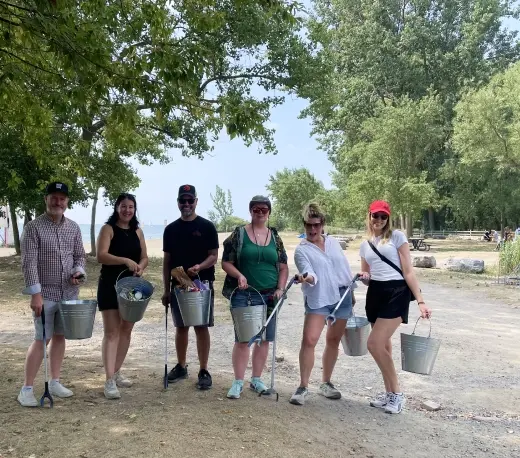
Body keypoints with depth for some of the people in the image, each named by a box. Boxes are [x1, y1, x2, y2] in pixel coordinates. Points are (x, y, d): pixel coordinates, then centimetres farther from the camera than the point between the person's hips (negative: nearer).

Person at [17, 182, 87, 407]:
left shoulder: (74, 228, 7)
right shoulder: (33, 227, -8)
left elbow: (80, 255, 15)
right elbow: (29, 263, -13)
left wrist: (79, 271, -7)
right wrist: (35, 293, -18)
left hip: (69, 292, 5)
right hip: (45, 293, -5)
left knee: (60, 336, 11)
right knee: (42, 339, -5)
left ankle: (54, 382, 23)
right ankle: (26, 388, 7)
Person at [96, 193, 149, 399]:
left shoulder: (137, 231, 10)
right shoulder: (108, 229, -5)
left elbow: (144, 257, 9)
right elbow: (101, 256, -18)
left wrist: (139, 267, -13)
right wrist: (125, 261, -29)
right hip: (110, 285, -6)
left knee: (126, 330, 11)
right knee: (111, 332, -8)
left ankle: (116, 372, 25)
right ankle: (109, 380, -7)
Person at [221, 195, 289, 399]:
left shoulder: (275, 237, 8)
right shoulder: (239, 234, -1)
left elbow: (283, 267, 11)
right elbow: (226, 262, -2)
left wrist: (280, 288, -3)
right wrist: (239, 275, -20)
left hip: (269, 296, 3)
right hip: (243, 295, -3)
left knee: (264, 339, 8)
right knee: (242, 339, -1)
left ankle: (256, 379, 23)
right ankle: (238, 382, 11)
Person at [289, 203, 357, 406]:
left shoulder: (333, 242, 7)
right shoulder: (301, 250, -6)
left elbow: (345, 267, 15)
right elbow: (308, 271, -21)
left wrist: (352, 292, 17)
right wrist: (308, 277, -44)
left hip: (342, 296, 4)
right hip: (318, 299, -4)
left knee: (333, 341, 12)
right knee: (309, 340, -16)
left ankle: (326, 383, 25)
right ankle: (303, 387, -5)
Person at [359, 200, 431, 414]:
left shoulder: (397, 237, -1)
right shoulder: (365, 245, 15)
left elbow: (408, 271, -6)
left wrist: (420, 301, -12)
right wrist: (362, 277, -5)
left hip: (396, 293, -6)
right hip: (375, 294, 6)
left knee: (374, 343, -14)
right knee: (383, 346, 10)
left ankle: (396, 393, 2)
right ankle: (390, 392, 25)